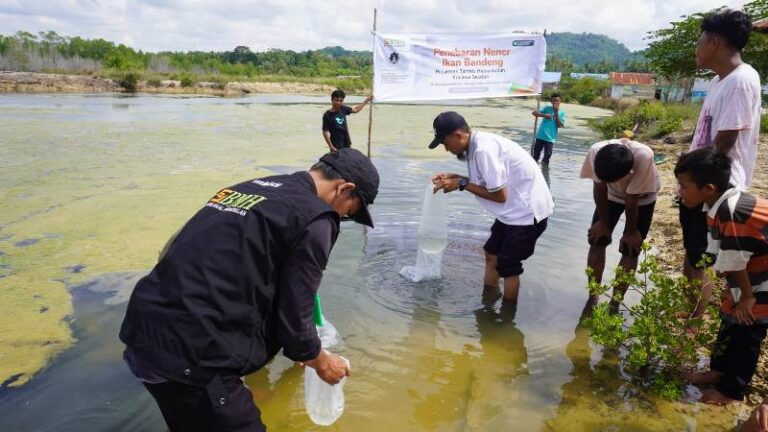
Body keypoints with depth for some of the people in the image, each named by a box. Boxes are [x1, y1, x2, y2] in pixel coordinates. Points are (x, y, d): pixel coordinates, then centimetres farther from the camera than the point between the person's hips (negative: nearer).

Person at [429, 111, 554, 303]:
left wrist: (462, 184, -19)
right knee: (491, 253, 19)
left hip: (527, 210, -10)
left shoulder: (484, 150, -28)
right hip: (516, 207, 10)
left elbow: (500, 195, -24)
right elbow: (485, 183, 7)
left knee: (507, 266, 1)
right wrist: (454, 178, -3)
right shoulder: (477, 145, 1)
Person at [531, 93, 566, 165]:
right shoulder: (547, 108, 4)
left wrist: (556, 113, -11)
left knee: (547, 156, 2)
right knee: (536, 155, 8)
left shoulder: (562, 113, 3)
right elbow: (534, 112, -6)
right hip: (540, 136, 1)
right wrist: (544, 115, -18)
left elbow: (560, 125, -8)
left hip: (550, 138, 0)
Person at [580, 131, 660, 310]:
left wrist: (631, 231, -15)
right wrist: (604, 222, -9)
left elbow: (632, 199, -29)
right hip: (611, 195, 2)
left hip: (641, 199, -2)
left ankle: (614, 306, 10)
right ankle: (592, 300, 13)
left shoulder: (644, 157, -42)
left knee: (630, 250, -3)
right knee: (596, 241, -1)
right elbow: (599, 188, -19)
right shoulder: (596, 152, -36)